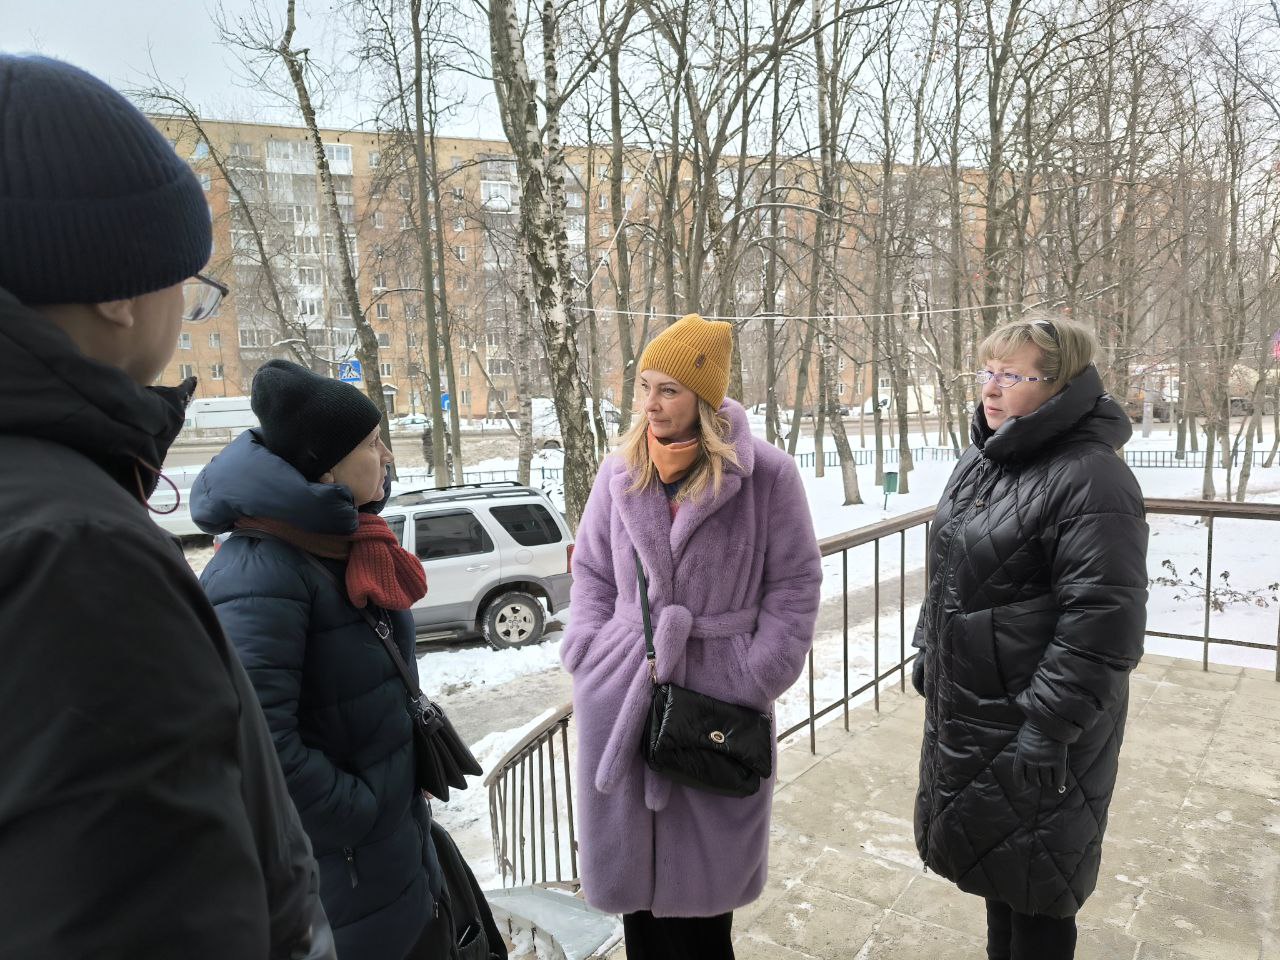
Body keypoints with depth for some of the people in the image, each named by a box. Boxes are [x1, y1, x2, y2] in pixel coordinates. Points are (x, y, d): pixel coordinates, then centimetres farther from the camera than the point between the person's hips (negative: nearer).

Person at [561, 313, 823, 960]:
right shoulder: (620, 473, 3)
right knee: (633, 866, 15)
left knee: (704, 874, 12)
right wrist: (587, 656, 2)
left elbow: (794, 586, -3)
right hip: (622, 693, 3)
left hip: (719, 698, -3)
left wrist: (754, 682, -8)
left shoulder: (766, 475, -8)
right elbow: (591, 572, 12)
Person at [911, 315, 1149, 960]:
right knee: (992, 856, 25)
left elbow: (1101, 624, -24)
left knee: (1033, 876, 10)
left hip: (1038, 721, -8)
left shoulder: (1092, 479, -21)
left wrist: (1047, 728, -22)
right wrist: (928, 650, 17)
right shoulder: (979, 460, 6)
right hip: (965, 708, 8)